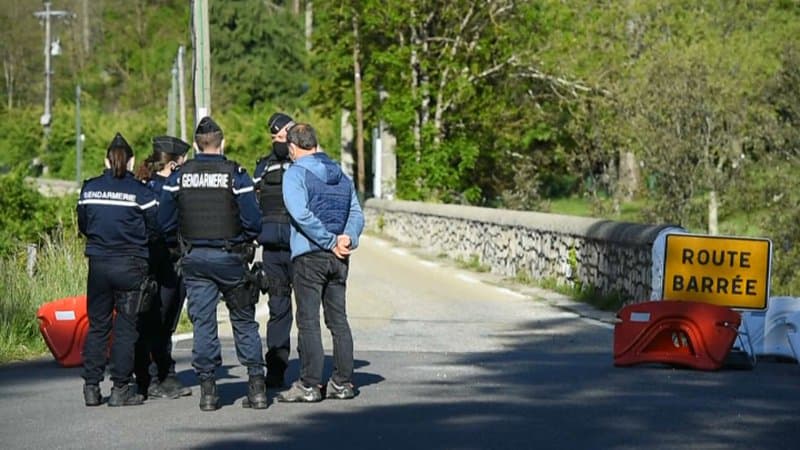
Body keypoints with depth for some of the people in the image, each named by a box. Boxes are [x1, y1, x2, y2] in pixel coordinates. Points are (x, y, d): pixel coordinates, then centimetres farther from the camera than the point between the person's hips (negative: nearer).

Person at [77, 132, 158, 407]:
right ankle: (120, 389, 1)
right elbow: (155, 228, -6)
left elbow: (83, 225, 11)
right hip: (130, 265, -3)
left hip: (98, 263, 3)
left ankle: (91, 387, 10)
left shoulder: (89, 188, 3)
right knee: (126, 327, 2)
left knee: (97, 325, 11)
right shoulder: (139, 191, -8)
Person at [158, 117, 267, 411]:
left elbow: (164, 222, 3)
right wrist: (245, 241, 12)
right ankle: (256, 384, 5)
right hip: (230, 258, -1)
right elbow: (253, 221, -8)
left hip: (194, 260, 2)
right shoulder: (235, 175, -7)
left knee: (203, 322, 6)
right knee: (244, 321, 9)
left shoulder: (178, 177, 0)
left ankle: (208, 389, 4)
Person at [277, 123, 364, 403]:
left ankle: (309, 385, -5)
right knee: (338, 319, 10)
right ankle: (343, 382, 11)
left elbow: (301, 215, -17)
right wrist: (347, 239, -6)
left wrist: (331, 242, -13)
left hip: (309, 256, -6)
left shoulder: (295, 174, -5)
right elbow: (356, 213, 8)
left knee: (308, 321, -4)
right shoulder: (340, 175, 15)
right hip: (338, 260, 6)